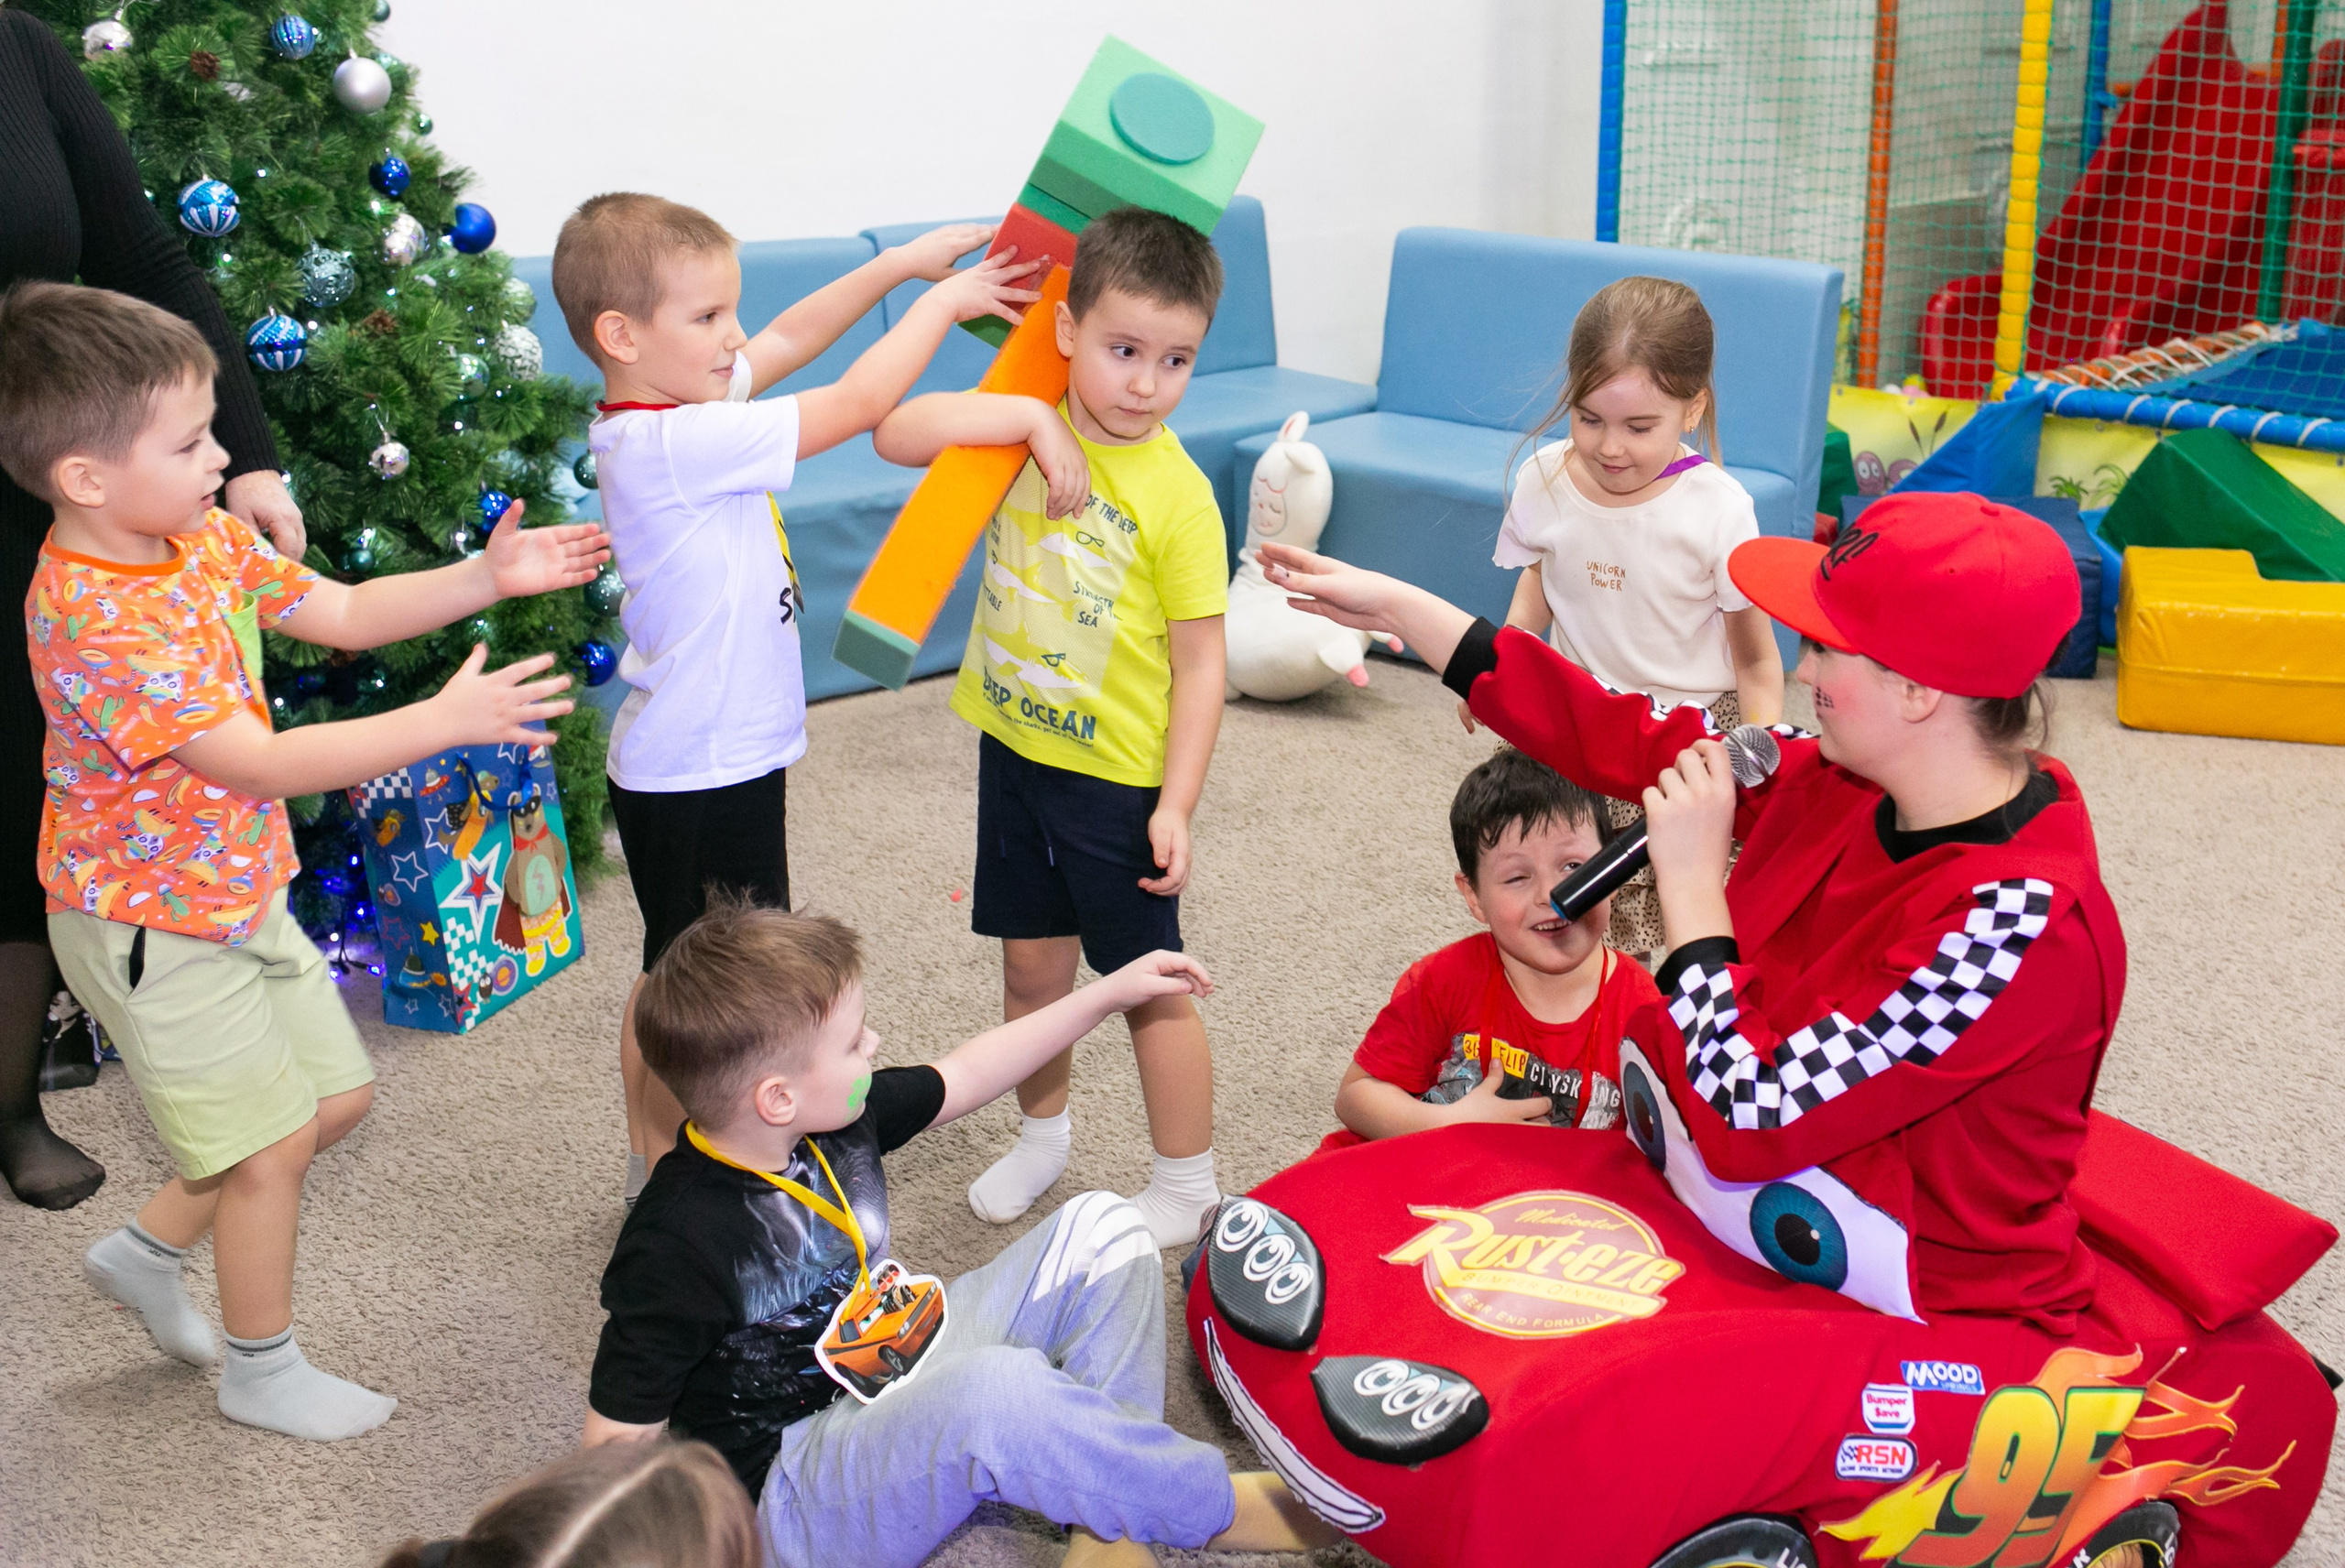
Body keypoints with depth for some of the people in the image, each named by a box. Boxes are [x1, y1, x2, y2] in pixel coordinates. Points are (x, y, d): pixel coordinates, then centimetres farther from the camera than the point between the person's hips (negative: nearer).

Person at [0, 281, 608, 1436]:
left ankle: (145, 1253, 36)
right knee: (272, 1143, 2)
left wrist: (483, 578, -5)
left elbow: (342, 614, 7)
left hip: (237, 891, 9)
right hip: (153, 925, -9)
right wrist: (444, 721, -34)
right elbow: (261, 763, -33)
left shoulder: (201, 536, -3)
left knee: (338, 1094, 17)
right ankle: (261, 1371, 25)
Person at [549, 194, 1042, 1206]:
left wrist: (903, 263, 8)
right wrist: (942, 300, -9)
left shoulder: (662, 407, 3)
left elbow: (788, 341, 16)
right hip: (700, 775, -10)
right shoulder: (676, 445, -26)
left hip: (716, 755, 10)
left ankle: (655, 1160, 37)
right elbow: (858, 404, -23)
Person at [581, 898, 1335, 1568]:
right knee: (1001, 1388, -38)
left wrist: (1108, 993, 15)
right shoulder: (675, 1252, -26)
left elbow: (963, 1078, 14)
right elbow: (617, 1451, -19)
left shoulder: (835, 1121, -3)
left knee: (1100, 1229, 1)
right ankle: (1214, 1504, -11)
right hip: (799, 1496, -9)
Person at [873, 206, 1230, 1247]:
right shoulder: (1026, 432, -3)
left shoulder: (1177, 495, -17)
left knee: (1150, 985, 7)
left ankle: (1186, 1184, 25)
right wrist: (1032, 416, -23)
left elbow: (1201, 663, -15)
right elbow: (895, 435, -15)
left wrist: (1176, 806, -18)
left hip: (1118, 779, -5)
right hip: (1013, 748, 5)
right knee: (1032, 964, 19)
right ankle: (1043, 1134, 42)